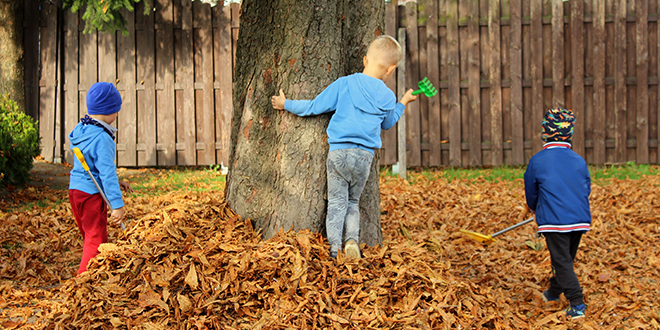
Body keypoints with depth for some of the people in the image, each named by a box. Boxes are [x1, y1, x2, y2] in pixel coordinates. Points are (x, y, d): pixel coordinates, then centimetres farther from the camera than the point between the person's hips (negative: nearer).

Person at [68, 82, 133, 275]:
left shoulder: (81, 129, 8)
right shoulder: (101, 138, -21)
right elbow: (107, 172, -24)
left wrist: (116, 182, 20)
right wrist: (117, 205, -22)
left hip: (75, 188, 10)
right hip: (91, 194, -10)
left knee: (90, 236, 20)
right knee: (96, 239, -1)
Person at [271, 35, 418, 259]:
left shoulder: (344, 85, -3)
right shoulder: (387, 98, 2)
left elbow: (314, 107, 2)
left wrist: (286, 104, 17)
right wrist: (402, 104, 40)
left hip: (338, 153, -1)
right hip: (364, 157, 1)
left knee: (337, 202, 5)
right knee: (353, 201, 18)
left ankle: (335, 247, -7)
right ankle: (352, 239, -2)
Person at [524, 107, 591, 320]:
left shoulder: (537, 161, -3)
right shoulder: (579, 161, 5)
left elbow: (531, 193, 8)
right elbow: (586, 190, 15)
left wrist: (535, 208, 30)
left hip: (554, 221, -5)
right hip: (580, 220, 5)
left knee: (562, 262, -3)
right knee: (566, 258, 20)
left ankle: (577, 304, -11)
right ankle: (554, 292, 37)